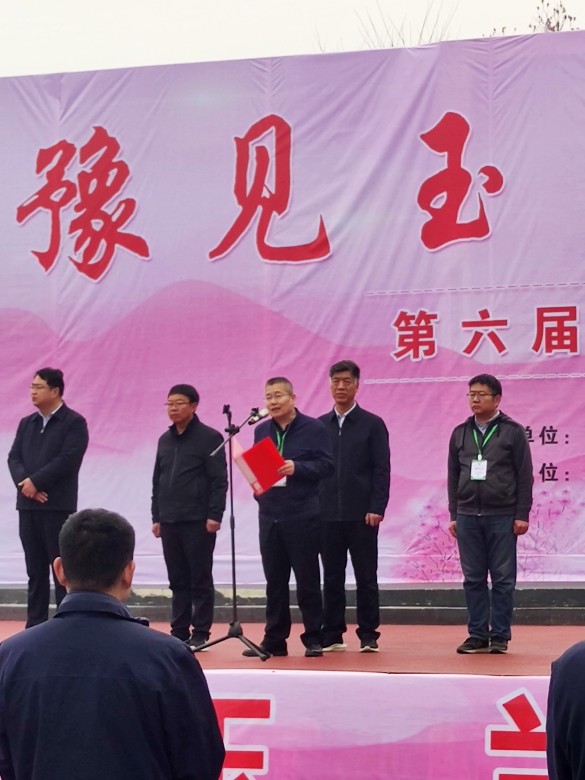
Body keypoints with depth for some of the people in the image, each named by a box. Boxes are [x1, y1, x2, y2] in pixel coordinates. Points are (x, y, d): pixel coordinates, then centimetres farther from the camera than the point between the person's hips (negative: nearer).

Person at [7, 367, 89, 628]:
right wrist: (24, 483, -11)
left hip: (58, 505, -6)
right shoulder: (26, 423, 16)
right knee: (35, 569, 8)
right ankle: (35, 624, 12)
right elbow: (13, 458, 8)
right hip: (27, 505, 6)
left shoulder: (74, 422, -3)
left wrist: (36, 481, -15)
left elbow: (68, 460, -14)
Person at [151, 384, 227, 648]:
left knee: (200, 579, 1)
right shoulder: (164, 440, 14)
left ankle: (200, 633, 6)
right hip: (169, 521, 6)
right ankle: (179, 631, 14)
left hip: (198, 521, -5)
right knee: (177, 580, 9)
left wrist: (214, 515, -14)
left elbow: (219, 480, -8)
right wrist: (156, 516, 14)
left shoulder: (209, 437, -4)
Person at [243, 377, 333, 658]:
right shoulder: (261, 431, 13)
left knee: (307, 580, 1)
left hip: (302, 516, -5)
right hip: (269, 516, 5)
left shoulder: (313, 428, -3)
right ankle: (274, 640, 15)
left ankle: (313, 639, 9)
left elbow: (326, 465, -8)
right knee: (275, 581, 9)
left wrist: (297, 468, -20)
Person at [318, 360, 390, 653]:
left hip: (361, 515, -3)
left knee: (366, 578, 2)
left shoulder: (372, 424, 2)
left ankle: (368, 636, 7)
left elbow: (381, 471, -2)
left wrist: (377, 508, -11)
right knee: (332, 578, 7)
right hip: (327, 515, 3)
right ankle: (332, 636, 13)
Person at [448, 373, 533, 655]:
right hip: (468, 516, 4)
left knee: (503, 579, 1)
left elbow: (524, 476, -2)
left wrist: (522, 515, -7)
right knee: (473, 579, 5)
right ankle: (477, 635, 10)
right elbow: (453, 477, 13)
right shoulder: (460, 433, 10)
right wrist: (454, 515, 9)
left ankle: (500, 636, 6)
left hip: (502, 517, -3)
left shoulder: (512, 431, -1)